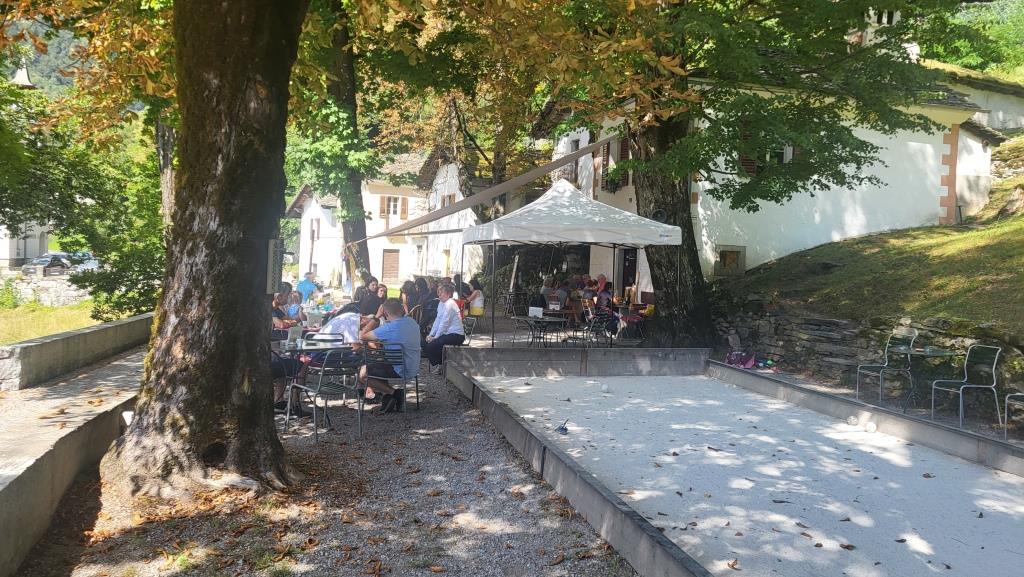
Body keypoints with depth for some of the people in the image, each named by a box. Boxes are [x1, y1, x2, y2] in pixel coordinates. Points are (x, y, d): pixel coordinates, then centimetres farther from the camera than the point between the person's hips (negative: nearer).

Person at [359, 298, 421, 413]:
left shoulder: (389, 328, -24)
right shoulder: (412, 322, 1)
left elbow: (362, 336, -15)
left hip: (401, 371, -8)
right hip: (414, 368, 8)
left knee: (362, 374, 2)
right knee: (376, 364, 28)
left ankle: (392, 392, 5)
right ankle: (397, 393, 16)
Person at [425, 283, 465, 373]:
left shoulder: (449, 304, -18)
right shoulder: (441, 303, 11)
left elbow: (444, 324, -19)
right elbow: (437, 320, 12)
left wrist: (435, 337, -14)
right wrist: (431, 334, 3)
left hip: (456, 335, -9)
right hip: (447, 333, 9)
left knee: (431, 345, -18)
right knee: (428, 341, 5)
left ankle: (437, 368, 2)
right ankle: (436, 364, 15)